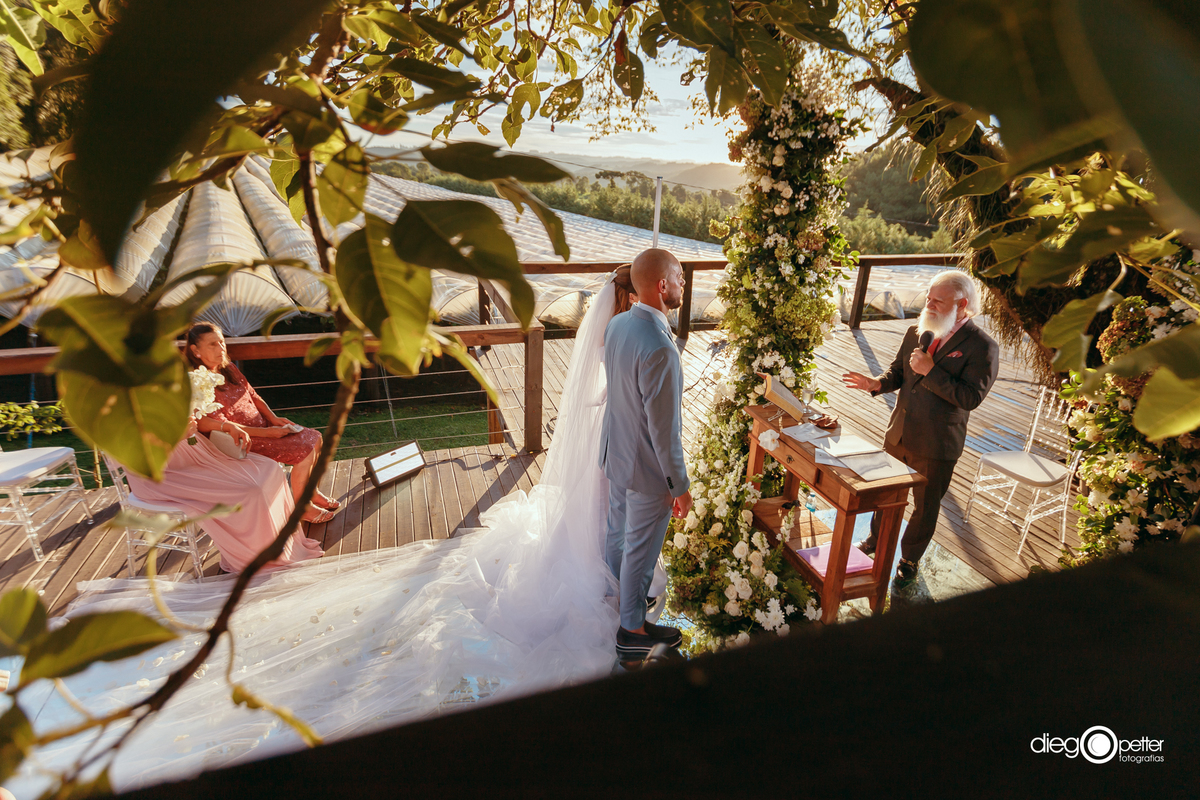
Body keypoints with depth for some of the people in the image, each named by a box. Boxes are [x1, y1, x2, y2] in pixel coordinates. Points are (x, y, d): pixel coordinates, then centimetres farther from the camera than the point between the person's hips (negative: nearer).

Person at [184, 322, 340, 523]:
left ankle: (312, 492, 16)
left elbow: (253, 396, 16)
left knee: (314, 437, 0)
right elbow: (219, 425, -22)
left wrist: (273, 418, 0)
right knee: (305, 450, -18)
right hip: (245, 441, -9)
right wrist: (266, 432, -22)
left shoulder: (229, 368, 7)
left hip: (264, 426, 9)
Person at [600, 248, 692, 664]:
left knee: (618, 531, 27)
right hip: (647, 467, -8)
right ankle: (632, 630, 33)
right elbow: (664, 430, -26)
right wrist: (680, 486, -15)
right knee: (641, 549, 11)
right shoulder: (659, 349, -32)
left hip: (615, 453, 8)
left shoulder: (617, 324, -5)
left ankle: (619, 593, 52)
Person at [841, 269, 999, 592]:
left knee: (925, 506, 13)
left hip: (936, 446, -5)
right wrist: (877, 384, -11)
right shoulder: (916, 333, 2)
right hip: (899, 433, 5)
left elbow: (971, 398, -22)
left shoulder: (982, 347, -15)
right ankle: (877, 539, 46)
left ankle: (909, 560, 35)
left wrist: (931, 371, -26)